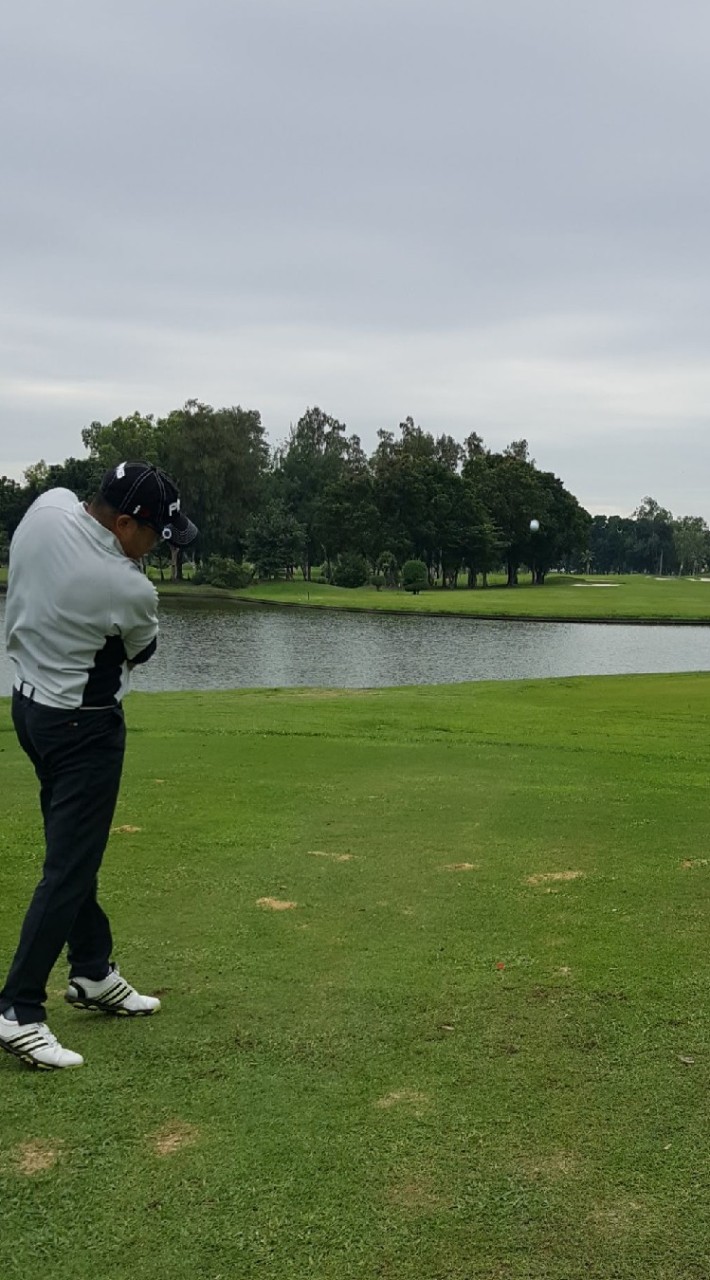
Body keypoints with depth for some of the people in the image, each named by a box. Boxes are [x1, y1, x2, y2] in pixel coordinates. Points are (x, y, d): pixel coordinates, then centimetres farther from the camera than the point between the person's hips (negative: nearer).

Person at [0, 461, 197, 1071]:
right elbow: (143, 650, -4)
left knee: (75, 849, 17)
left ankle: (93, 972, 30)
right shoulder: (129, 590, -26)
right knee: (69, 867, -3)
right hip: (83, 727, -9)